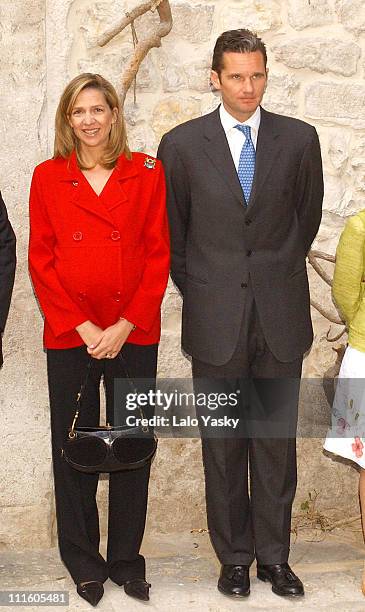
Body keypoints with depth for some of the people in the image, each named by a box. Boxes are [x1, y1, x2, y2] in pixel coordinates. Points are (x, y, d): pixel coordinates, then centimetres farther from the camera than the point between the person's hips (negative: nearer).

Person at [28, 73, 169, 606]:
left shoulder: (147, 173, 3)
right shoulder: (48, 177, 4)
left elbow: (159, 256, -1)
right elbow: (41, 261, 1)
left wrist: (122, 327, -9)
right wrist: (83, 327, -8)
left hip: (134, 335, 0)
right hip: (68, 336, 0)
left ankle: (126, 559, 23)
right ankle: (84, 563, 23)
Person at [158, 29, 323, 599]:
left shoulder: (300, 139, 2)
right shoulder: (181, 144, 0)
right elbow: (172, 231, 9)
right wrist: (197, 291, 9)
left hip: (281, 317, 1)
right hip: (216, 319, -1)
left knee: (276, 444, 9)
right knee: (222, 445, 8)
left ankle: (274, 554, 23)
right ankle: (234, 556, 22)